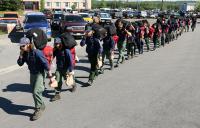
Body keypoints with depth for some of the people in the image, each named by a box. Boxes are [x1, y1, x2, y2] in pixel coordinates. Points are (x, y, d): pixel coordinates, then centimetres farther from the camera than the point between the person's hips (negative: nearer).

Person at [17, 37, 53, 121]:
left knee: (36, 91, -14)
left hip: (39, 74, -8)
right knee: (34, 91, 18)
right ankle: (41, 105, 41)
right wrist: (21, 55, -16)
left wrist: (50, 76, -20)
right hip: (32, 74, 8)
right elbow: (20, 64, 1)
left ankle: (38, 109, 6)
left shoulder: (37, 52, -25)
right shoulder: (25, 53, -4)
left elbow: (46, 64, -22)